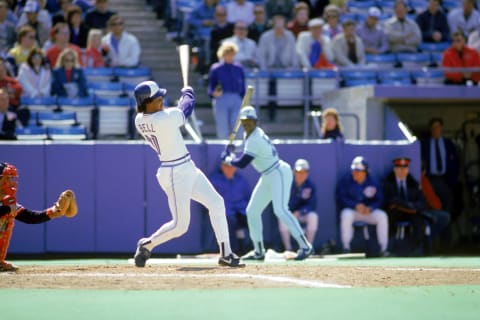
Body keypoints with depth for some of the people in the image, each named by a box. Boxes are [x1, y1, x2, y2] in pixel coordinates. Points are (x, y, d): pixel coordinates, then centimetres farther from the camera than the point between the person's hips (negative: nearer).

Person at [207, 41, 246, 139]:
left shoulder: (239, 69, 12)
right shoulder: (215, 69, 5)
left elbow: (243, 87, 16)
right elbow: (210, 88, 6)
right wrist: (214, 93, -16)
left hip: (236, 99, 2)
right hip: (221, 99, -2)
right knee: (222, 131, -3)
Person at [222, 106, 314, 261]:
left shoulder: (255, 140, -22)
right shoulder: (249, 134, 8)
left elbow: (241, 163, -22)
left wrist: (228, 158, -3)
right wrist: (232, 153, 9)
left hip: (279, 173, -10)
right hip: (267, 177, 10)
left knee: (280, 210, -25)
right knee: (252, 211, 9)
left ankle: (305, 246, -26)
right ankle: (259, 252, 16)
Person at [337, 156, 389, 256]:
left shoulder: (373, 182, 1)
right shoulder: (346, 180, -5)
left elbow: (379, 200, 2)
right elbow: (341, 198, -9)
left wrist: (370, 208, -20)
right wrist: (356, 205, -22)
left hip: (369, 211, 2)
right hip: (351, 210, -2)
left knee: (382, 216, -24)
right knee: (346, 216, -36)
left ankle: (383, 248, -19)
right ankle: (346, 247, -26)